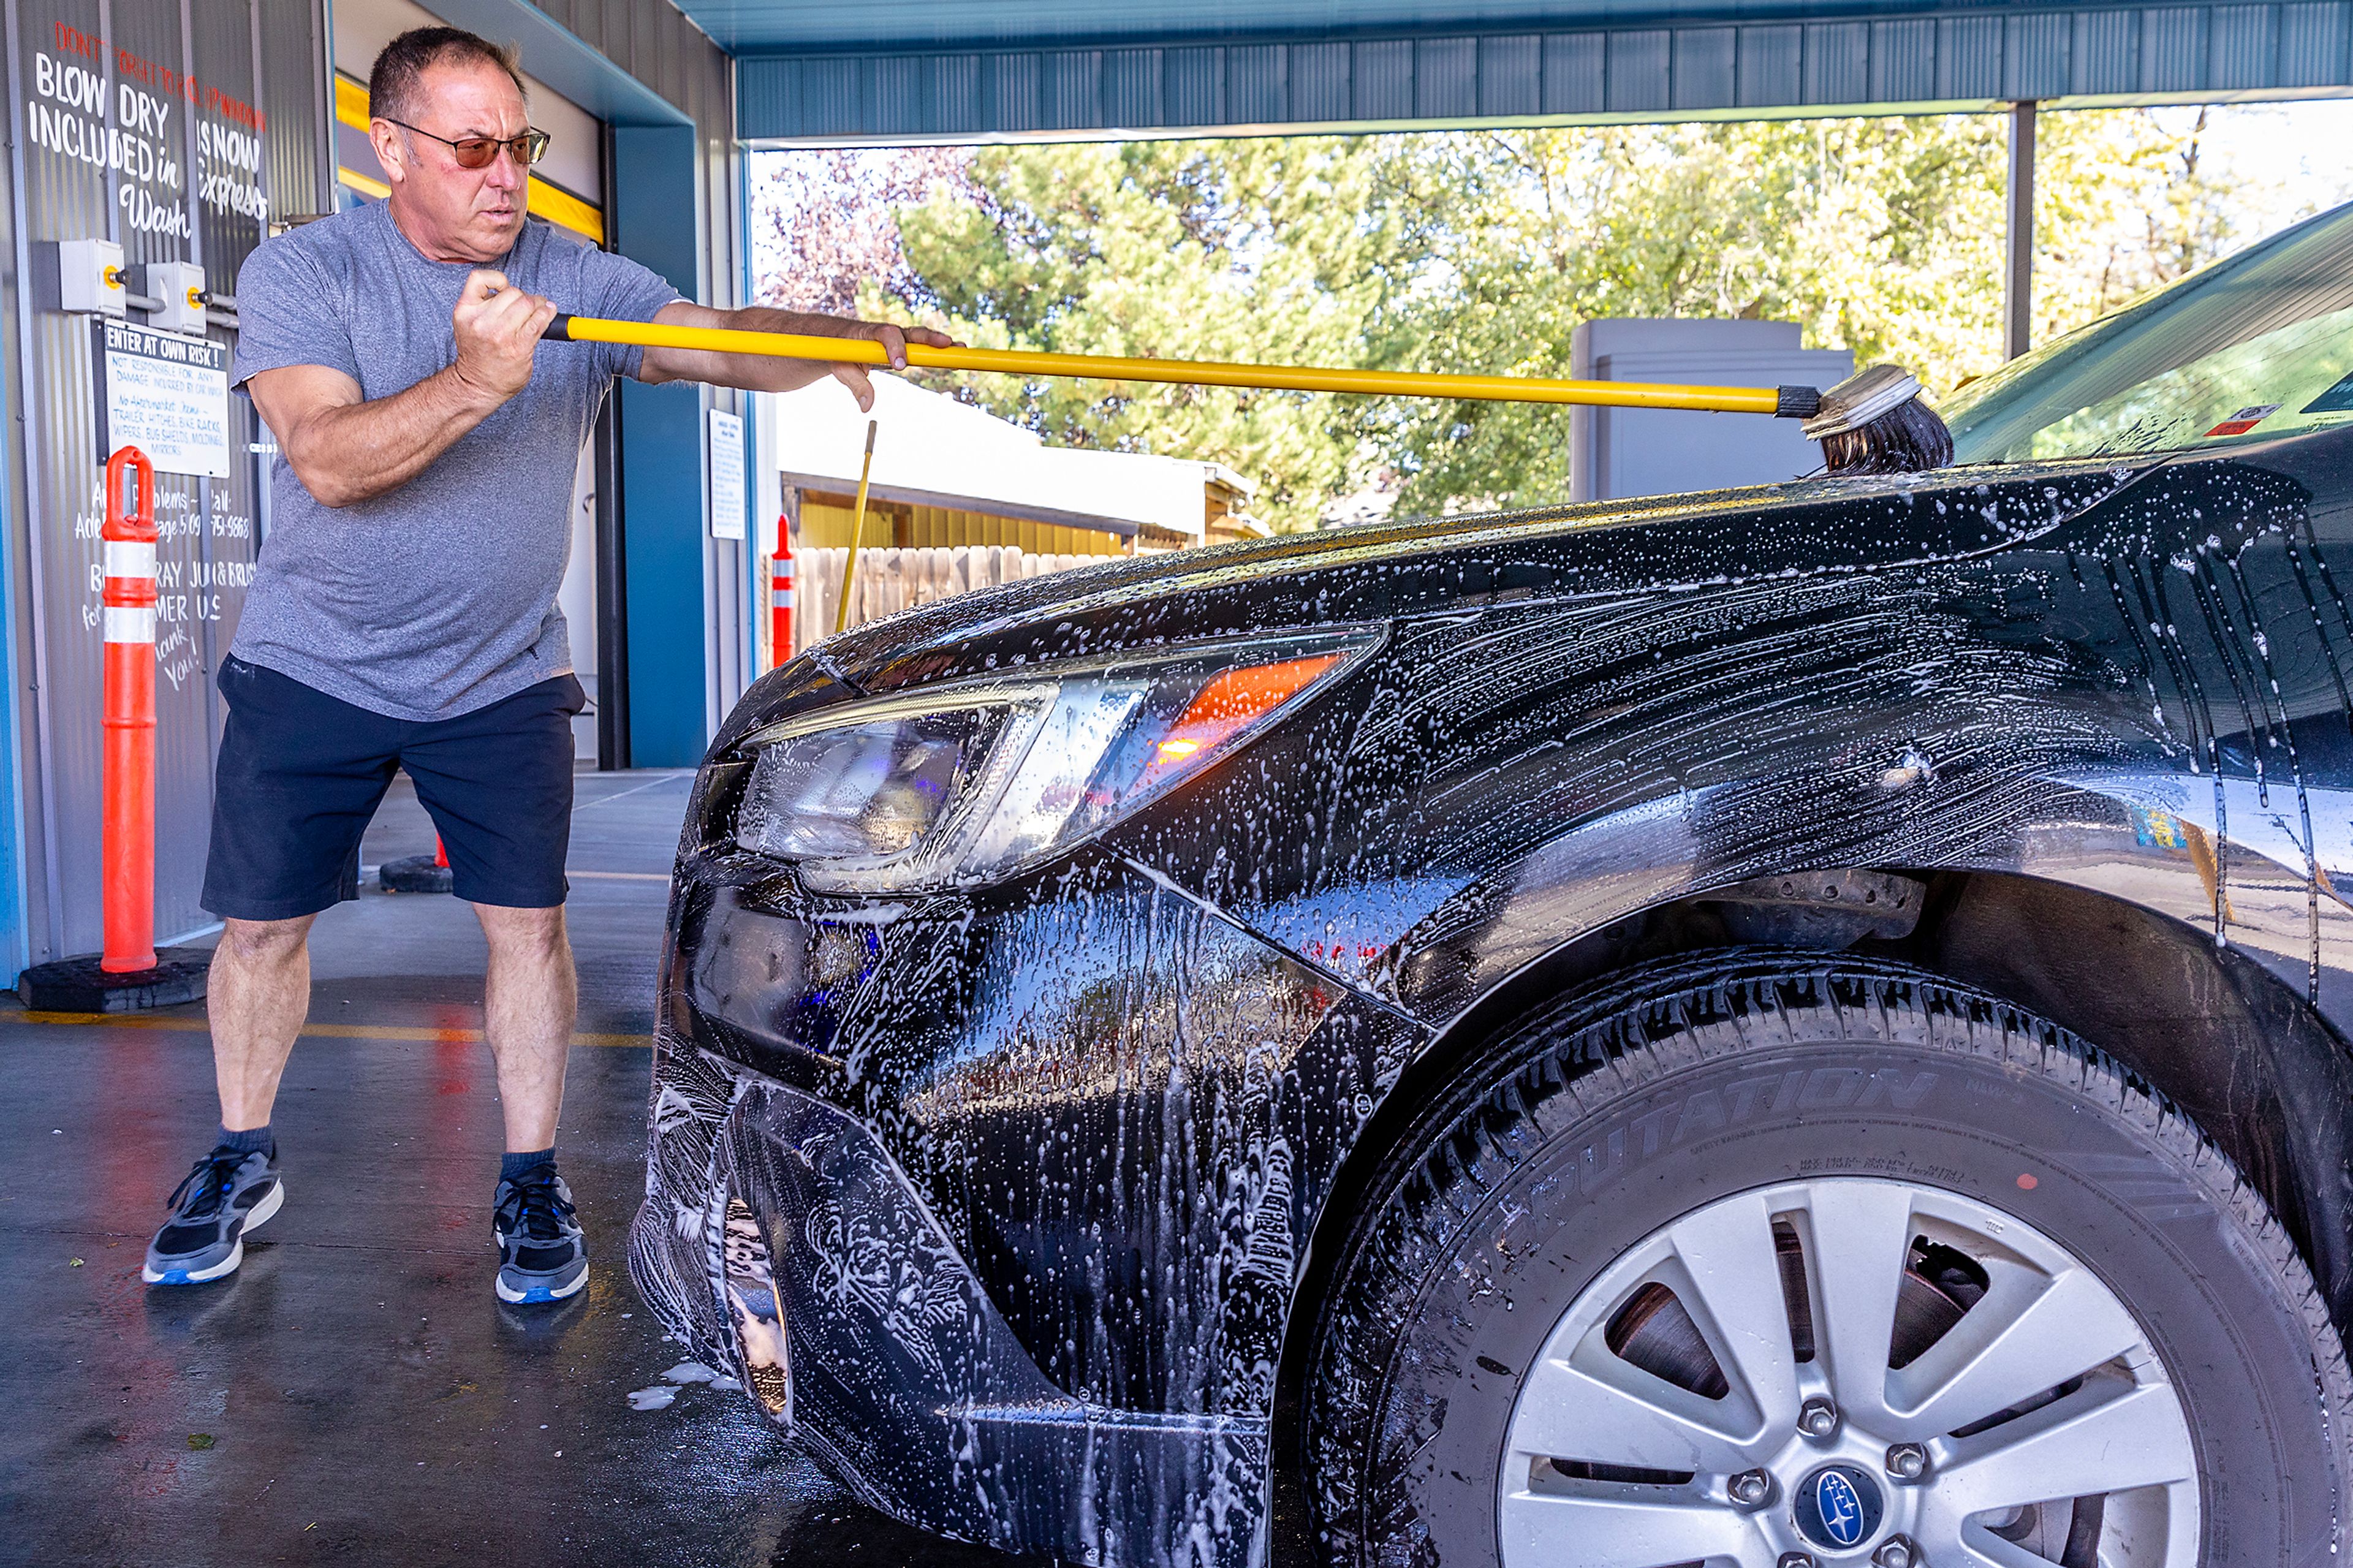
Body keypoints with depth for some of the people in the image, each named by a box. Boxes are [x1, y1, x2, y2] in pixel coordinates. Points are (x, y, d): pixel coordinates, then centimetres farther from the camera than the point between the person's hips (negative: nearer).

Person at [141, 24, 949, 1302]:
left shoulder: (577, 282, -4)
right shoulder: (300, 273, -10)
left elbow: (720, 338, -19)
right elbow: (327, 461, -25)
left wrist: (853, 339, -39)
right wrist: (471, 381, -40)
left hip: (501, 679, 1)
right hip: (311, 669, 0)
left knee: (528, 919, -3)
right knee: (261, 921, 7)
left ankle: (530, 1184, 12)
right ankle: (243, 1162, 30)